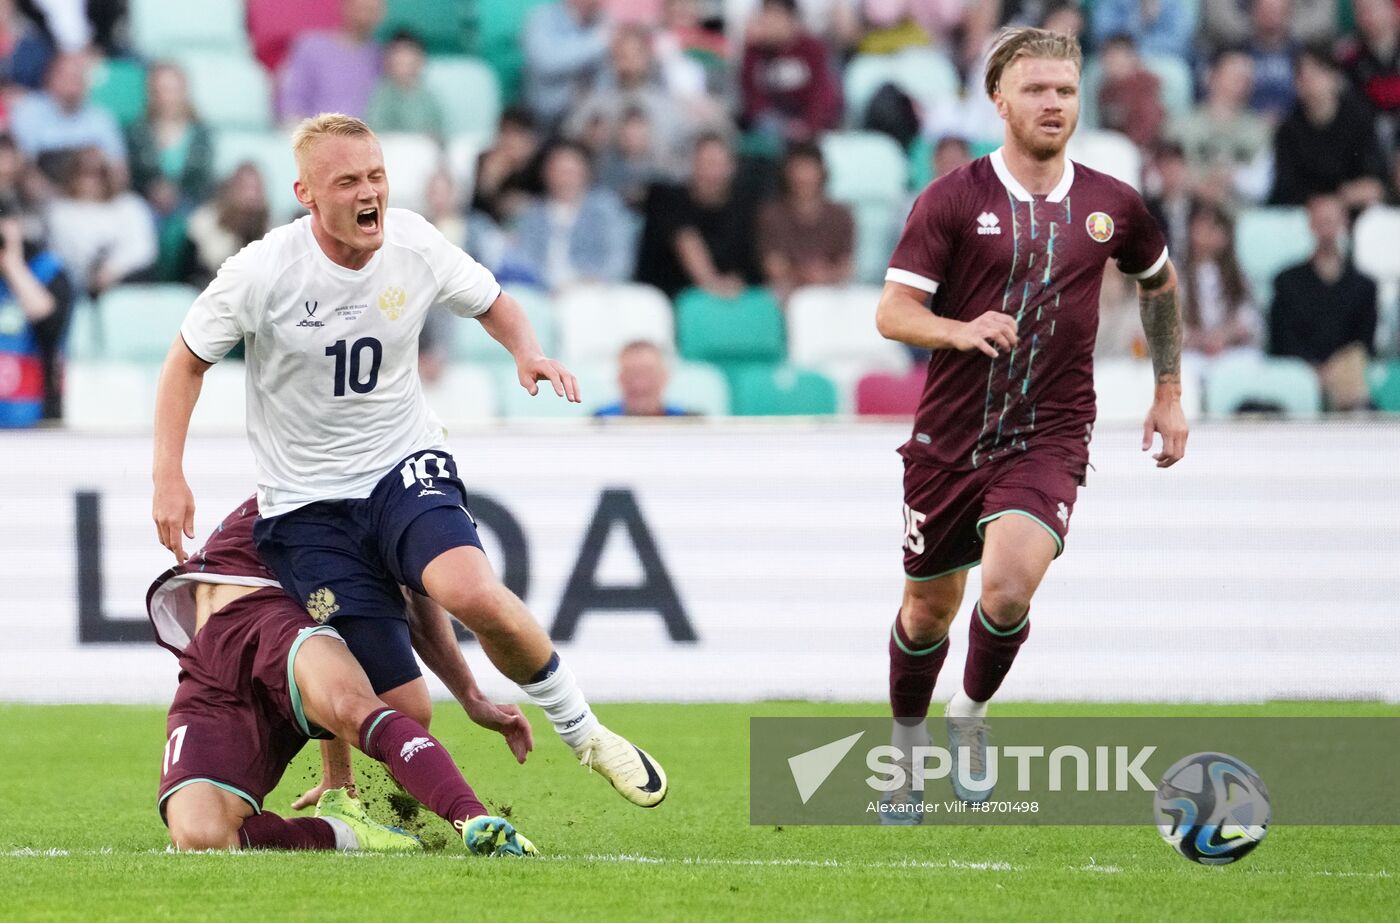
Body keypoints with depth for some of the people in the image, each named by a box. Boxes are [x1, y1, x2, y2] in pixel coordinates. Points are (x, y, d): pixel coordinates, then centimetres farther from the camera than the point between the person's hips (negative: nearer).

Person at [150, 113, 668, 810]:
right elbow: (188, 360, 1)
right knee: (400, 707, -11)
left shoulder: (414, 244, -7)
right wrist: (168, 477, -7)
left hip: (406, 466, 2)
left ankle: (583, 732, -9)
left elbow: (488, 300, 14)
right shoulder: (262, 273, -15)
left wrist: (527, 351, -7)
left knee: (472, 594, -32)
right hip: (306, 503, -2)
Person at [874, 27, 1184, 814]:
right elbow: (892, 311, -10)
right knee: (929, 609, 10)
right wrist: (962, 330, -29)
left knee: (1009, 584, -24)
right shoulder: (953, 199, -6)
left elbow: (1160, 282, 23)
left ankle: (973, 715, 5)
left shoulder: (1112, 205, 2)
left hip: (1049, 438, 0)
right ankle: (908, 748, 37)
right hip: (949, 438, 0)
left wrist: (1170, 392, 22)